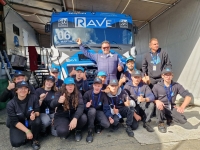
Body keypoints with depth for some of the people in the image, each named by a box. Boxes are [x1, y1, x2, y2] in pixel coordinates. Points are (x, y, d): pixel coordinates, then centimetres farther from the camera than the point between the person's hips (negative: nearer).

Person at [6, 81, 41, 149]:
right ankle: (25, 135, 12)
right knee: (16, 142, -25)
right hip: (17, 125, -1)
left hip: (30, 121, 1)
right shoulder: (11, 104, -19)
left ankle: (35, 140, -5)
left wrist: (34, 114, -36)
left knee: (37, 121, -32)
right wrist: (27, 131, -27)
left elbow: (37, 112, -10)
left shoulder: (33, 98, -17)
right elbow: (15, 122, -18)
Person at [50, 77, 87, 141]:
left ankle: (78, 131, 4)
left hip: (73, 115, 1)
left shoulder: (77, 94, -9)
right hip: (61, 116, -1)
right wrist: (58, 101, -51)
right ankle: (66, 132, 9)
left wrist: (75, 118, -40)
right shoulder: (59, 93, -11)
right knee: (62, 131, -31)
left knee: (83, 118, -31)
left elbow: (81, 106, -23)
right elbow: (52, 105, -27)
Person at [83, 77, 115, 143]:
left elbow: (106, 107, -13)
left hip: (99, 112, 1)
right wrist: (86, 106, -34)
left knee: (107, 124, -25)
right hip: (90, 112, -1)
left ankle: (98, 124, 12)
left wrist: (110, 116, -31)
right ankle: (90, 131, -19)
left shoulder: (103, 95, -9)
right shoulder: (87, 93, -14)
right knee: (92, 110, -38)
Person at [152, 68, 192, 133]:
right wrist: (157, 101, -38)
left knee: (183, 120, -19)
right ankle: (160, 122, -5)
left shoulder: (177, 85, -8)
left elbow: (188, 95, -13)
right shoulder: (157, 86, -13)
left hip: (171, 107, 3)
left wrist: (182, 107, -30)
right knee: (159, 106, -37)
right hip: (162, 107, -2)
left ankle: (169, 117, 16)